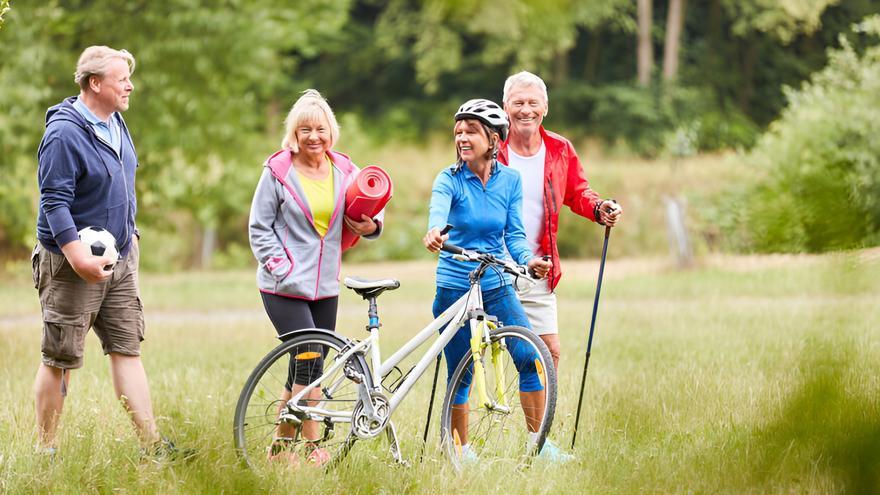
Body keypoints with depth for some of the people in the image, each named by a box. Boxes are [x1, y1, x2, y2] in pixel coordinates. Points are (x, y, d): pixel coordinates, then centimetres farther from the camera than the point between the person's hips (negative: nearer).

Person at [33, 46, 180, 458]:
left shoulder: (116, 123, 10)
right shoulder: (64, 133, -18)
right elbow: (54, 202, -22)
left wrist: (130, 234, 21)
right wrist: (79, 256, -28)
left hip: (120, 260, 8)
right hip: (73, 265, -8)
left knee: (127, 349, 6)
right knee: (60, 359, -1)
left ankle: (151, 444, 6)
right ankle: (45, 450, 7)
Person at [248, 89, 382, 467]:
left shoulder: (344, 170, 7)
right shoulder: (278, 171, -4)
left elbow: (372, 210, 14)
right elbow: (259, 228, -1)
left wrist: (372, 226, -10)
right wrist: (280, 267, -13)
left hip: (326, 286, 5)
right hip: (285, 287, -5)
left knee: (305, 367, 9)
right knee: (310, 360, -15)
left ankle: (282, 444, 22)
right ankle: (312, 448, -9)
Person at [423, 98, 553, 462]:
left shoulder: (509, 180, 2)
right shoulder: (449, 179, -8)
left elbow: (514, 234, 0)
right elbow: (438, 209, -30)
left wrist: (528, 260, -21)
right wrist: (434, 231, -53)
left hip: (497, 286, 2)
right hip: (454, 289, -2)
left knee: (531, 358, -11)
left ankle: (538, 442, 0)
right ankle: (463, 451, 18)